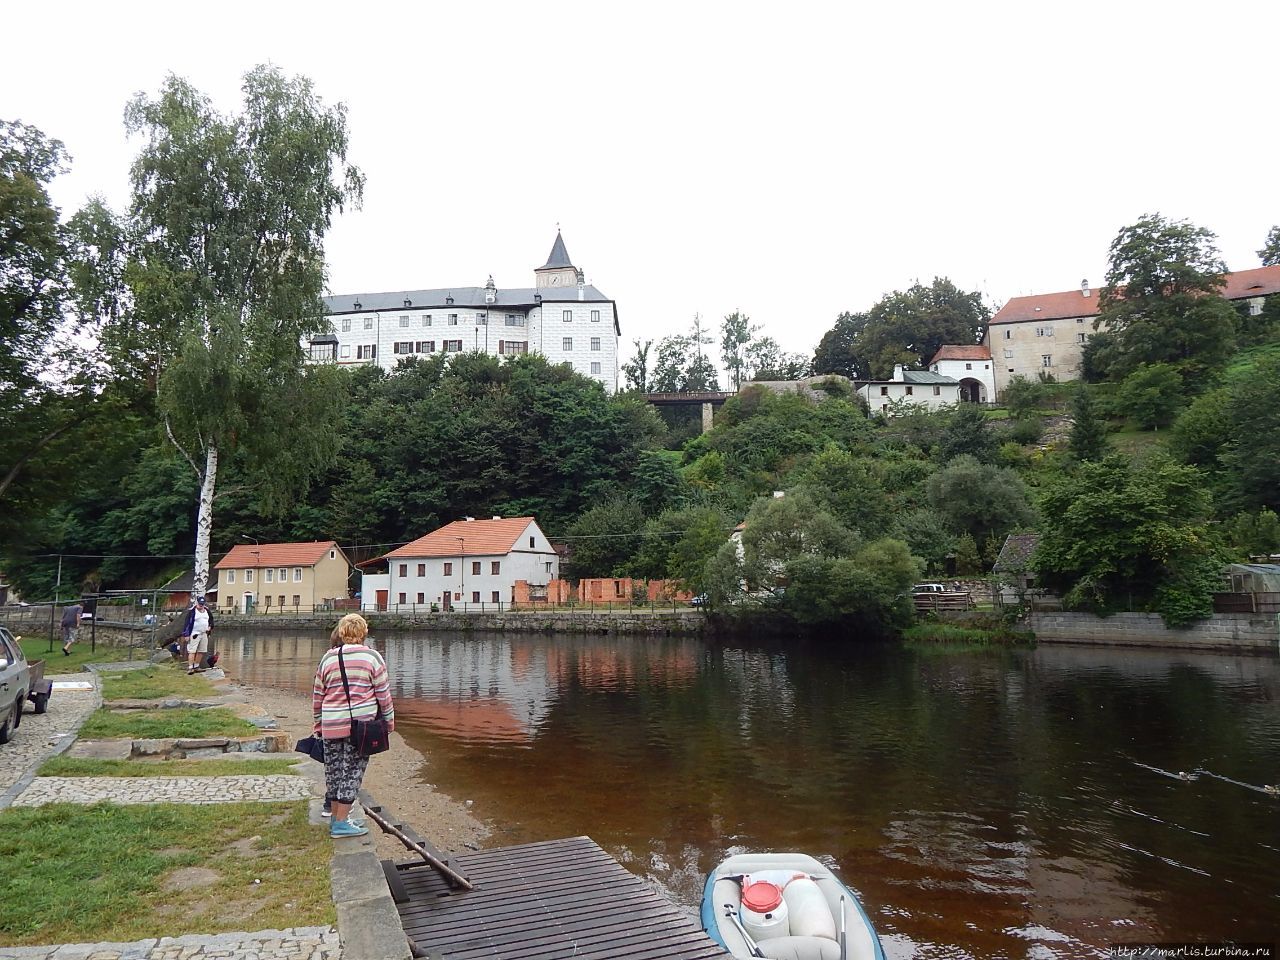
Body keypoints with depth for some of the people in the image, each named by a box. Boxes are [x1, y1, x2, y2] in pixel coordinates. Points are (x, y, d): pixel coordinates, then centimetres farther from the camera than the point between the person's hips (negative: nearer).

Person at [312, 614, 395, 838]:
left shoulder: (328, 658, 7)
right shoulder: (372, 657, -3)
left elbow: (317, 695, 12)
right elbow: (383, 693, -1)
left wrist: (318, 724, 22)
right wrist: (389, 720, 10)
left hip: (331, 725, 3)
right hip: (361, 723, -3)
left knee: (334, 770, 14)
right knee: (352, 771, 4)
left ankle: (337, 817, 25)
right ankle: (341, 823, 7)